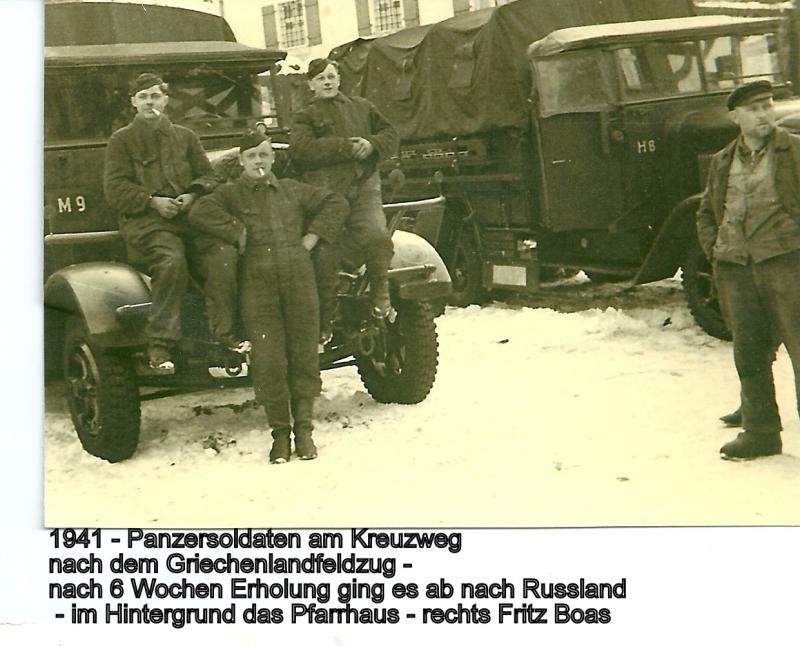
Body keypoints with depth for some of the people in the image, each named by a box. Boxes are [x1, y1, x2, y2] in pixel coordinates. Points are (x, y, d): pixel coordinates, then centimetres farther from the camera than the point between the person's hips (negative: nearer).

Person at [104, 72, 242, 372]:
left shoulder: (185, 137, 22)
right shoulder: (121, 141, 11)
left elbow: (207, 175, 17)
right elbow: (115, 189, 2)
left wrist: (192, 195, -5)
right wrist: (153, 201, -12)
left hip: (189, 215, 3)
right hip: (144, 221, -3)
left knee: (223, 253, -26)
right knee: (171, 260, -34)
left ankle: (225, 332, -20)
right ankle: (159, 343, -28)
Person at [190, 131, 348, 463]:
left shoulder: (292, 190, 17)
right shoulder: (230, 193, 7)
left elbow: (336, 203, 20)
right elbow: (199, 213, -10)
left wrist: (312, 237, 8)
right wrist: (238, 233, -10)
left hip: (299, 279, 2)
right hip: (257, 284, -2)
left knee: (304, 356, 3)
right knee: (269, 361, -5)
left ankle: (304, 430, 14)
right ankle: (280, 433, 7)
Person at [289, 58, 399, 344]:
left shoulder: (362, 107, 25)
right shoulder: (306, 117, 14)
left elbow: (391, 134, 22)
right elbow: (300, 149, -5)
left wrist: (372, 144, -1)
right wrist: (344, 147, -10)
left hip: (364, 184, 2)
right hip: (326, 190, -1)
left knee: (377, 236, -24)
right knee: (326, 254, -9)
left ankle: (380, 295, -1)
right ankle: (323, 324, 0)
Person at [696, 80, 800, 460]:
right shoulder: (722, 162, 15)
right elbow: (706, 212, 24)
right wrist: (714, 250, 11)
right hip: (736, 268, 5)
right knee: (749, 352, 8)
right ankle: (760, 432, 19)